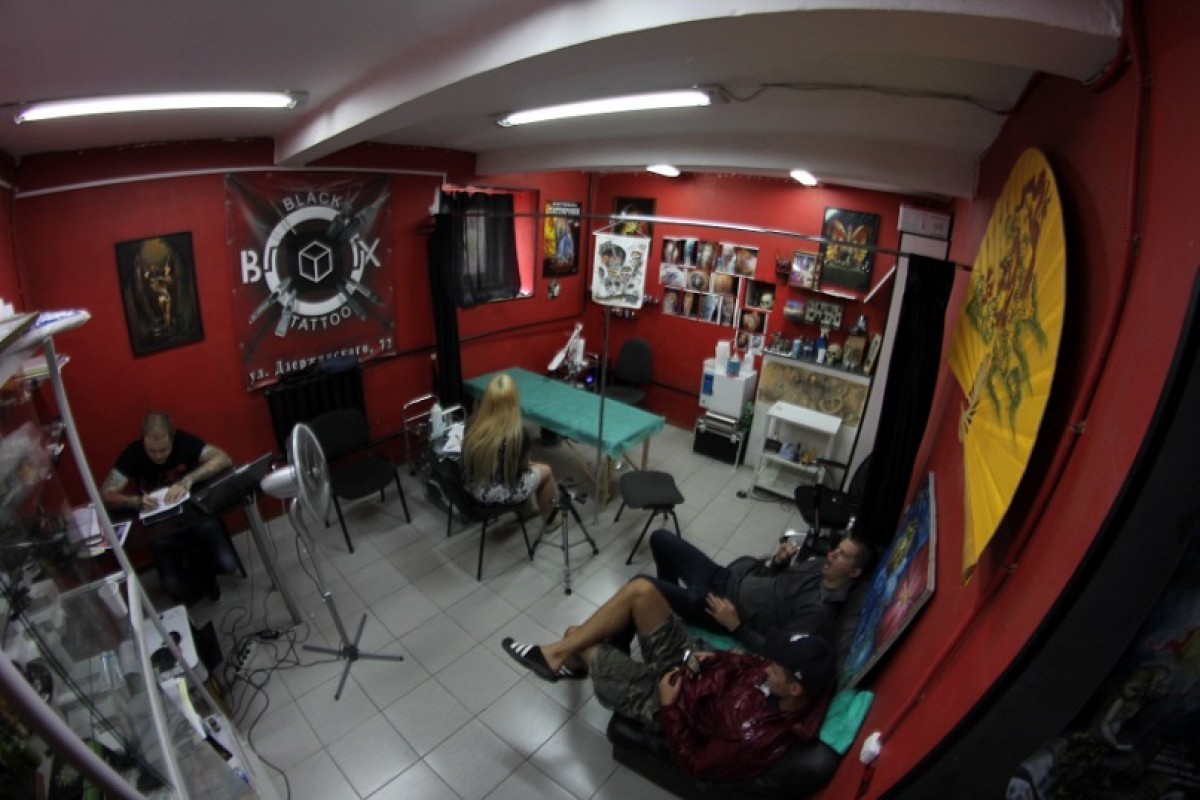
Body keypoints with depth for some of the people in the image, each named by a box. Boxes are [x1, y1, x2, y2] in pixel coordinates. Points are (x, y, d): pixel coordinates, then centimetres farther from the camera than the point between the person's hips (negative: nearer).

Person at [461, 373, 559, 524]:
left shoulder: (473, 423, -11)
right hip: (500, 495, -5)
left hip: (472, 488, 6)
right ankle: (550, 517, 42)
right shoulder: (517, 433, -26)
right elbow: (523, 465, -7)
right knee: (545, 471, 20)